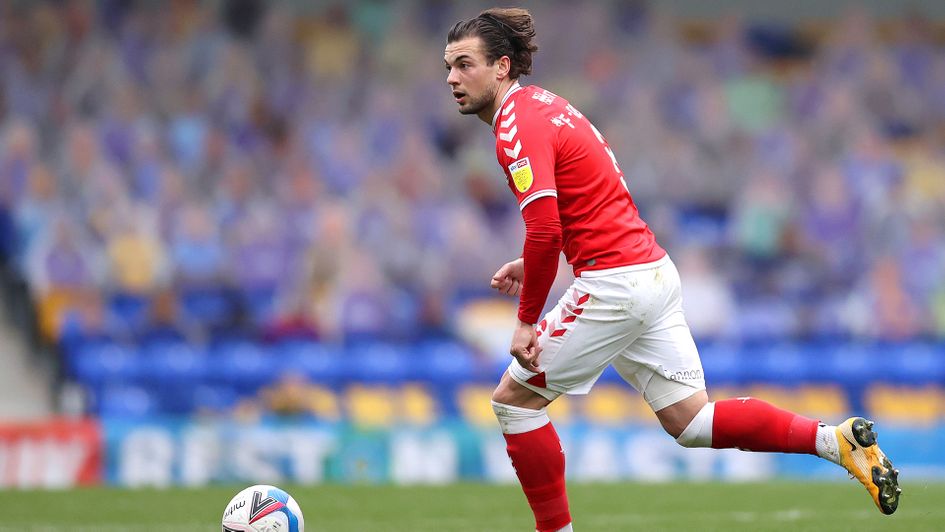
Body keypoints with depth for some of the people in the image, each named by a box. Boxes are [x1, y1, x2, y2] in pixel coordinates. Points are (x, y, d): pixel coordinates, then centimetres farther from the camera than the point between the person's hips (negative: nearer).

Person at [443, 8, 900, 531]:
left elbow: (544, 229, -24)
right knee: (691, 421, 10)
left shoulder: (517, 125, -14)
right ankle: (835, 438, 3)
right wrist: (533, 265, 16)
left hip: (614, 286, -9)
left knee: (514, 398, 2)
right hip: (656, 271, 9)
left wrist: (528, 320, -16)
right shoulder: (545, 105, 17)